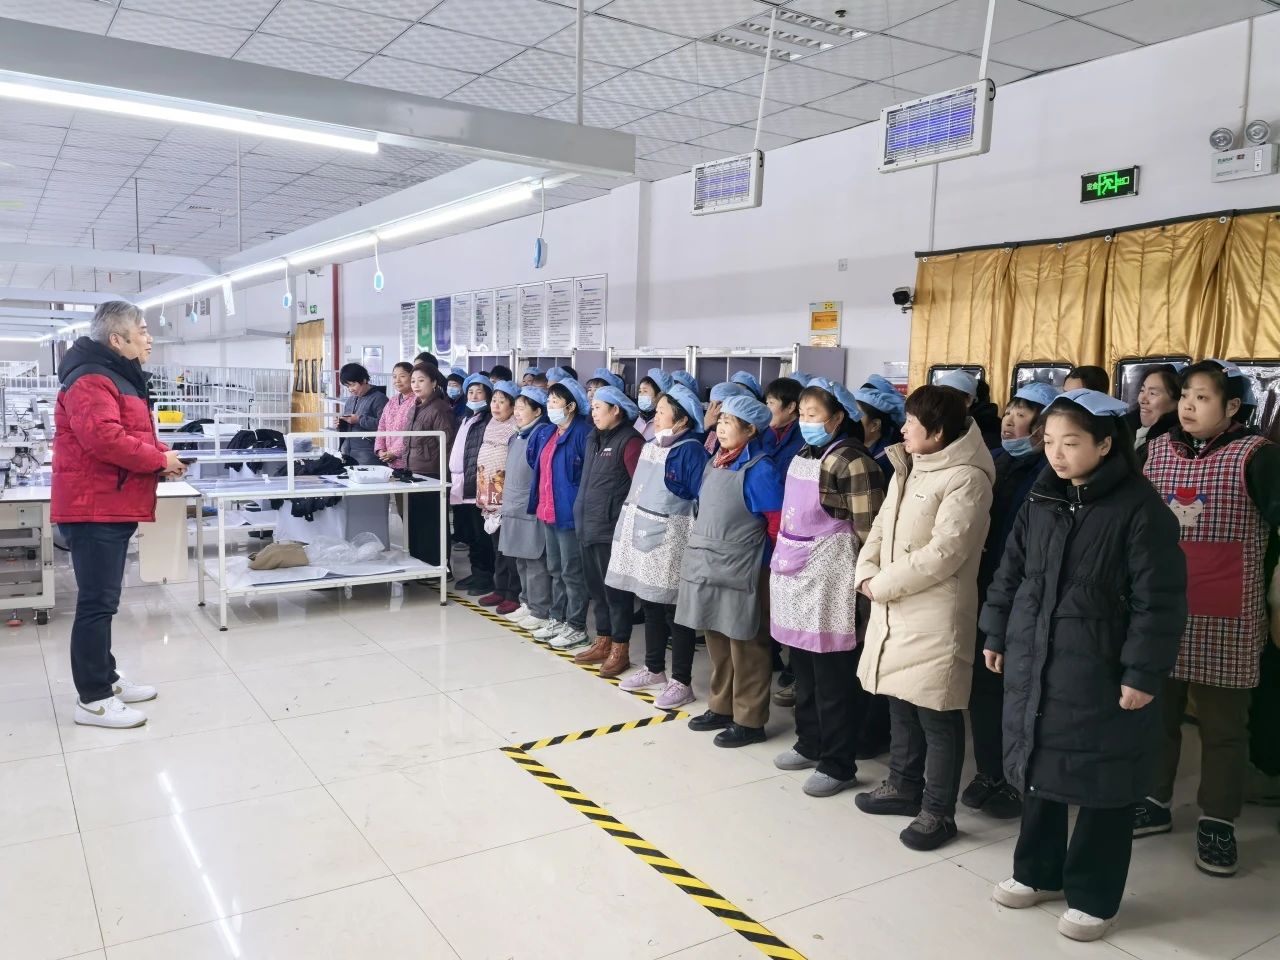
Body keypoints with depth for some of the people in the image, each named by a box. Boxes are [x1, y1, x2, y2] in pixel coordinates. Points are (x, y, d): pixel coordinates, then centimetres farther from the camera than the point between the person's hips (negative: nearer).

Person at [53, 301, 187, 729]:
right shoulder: (91, 380, -16)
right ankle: (93, 700, -1)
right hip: (94, 509, -11)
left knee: (103, 599, 17)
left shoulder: (117, 377, 19)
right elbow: (104, 438, -30)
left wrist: (161, 456, 4)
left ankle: (106, 678, 28)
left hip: (112, 508, 11)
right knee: (97, 602, -7)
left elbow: (130, 436, 25)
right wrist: (159, 460, -18)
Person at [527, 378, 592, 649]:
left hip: (570, 513, -9)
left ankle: (576, 627, 11)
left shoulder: (583, 433, -15)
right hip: (547, 511, 9)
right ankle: (558, 619, 29)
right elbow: (535, 462, 25)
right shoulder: (545, 433, 11)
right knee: (555, 570, 18)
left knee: (572, 572, 1)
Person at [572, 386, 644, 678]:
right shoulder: (595, 439, 14)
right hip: (590, 527, 8)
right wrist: (581, 518, 15)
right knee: (597, 588, 15)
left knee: (615, 589, 0)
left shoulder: (629, 441, -12)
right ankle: (602, 643, 27)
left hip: (612, 529, -8)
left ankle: (620, 650, 10)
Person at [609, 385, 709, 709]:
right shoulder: (650, 447, 11)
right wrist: (629, 530, 16)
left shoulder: (691, 451, -14)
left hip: (670, 545, -8)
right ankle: (654, 669, 33)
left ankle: (681, 682, 11)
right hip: (644, 539, 8)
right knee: (649, 605, 18)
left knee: (675, 612, 0)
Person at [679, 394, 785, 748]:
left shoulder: (759, 470, -15)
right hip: (708, 569, 8)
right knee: (717, 642, 18)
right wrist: (702, 547, 15)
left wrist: (757, 558, -7)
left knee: (745, 648, 3)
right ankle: (721, 708, 32)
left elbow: (778, 523, -15)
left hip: (739, 573, -8)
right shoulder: (714, 463, 10)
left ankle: (749, 721, 14)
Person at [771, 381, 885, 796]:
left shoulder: (852, 461, -15)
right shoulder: (802, 456, 12)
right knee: (804, 670, 18)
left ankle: (837, 764, 14)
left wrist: (857, 574, -8)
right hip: (796, 576, 8)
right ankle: (810, 744, 33)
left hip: (829, 579, -8)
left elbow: (868, 529, -15)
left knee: (833, 677, 2)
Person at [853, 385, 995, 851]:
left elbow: (943, 554, -21)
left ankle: (938, 811, 15)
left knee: (936, 717, 2)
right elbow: (882, 526, 14)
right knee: (900, 703, 19)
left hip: (936, 615, -9)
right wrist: (867, 574, -4)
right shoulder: (907, 469, 13)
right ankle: (904, 786, 35)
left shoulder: (966, 479, -15)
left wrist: (883, 584, -14)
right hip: (895, 610, 9)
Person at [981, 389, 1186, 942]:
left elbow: (1159, 601, -14)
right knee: (1038, 769, 17)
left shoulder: (1140, 508, -13)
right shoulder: (1042, 501, 5)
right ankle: (1039, 872, 35)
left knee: (1102, 786, 8)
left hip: (1100, 674, -6)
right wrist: (997, 636, 12)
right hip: (1032, 664, 6)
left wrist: (1142, 673, -15)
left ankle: (1093, 896, 25)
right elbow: (1011, 571, 12)